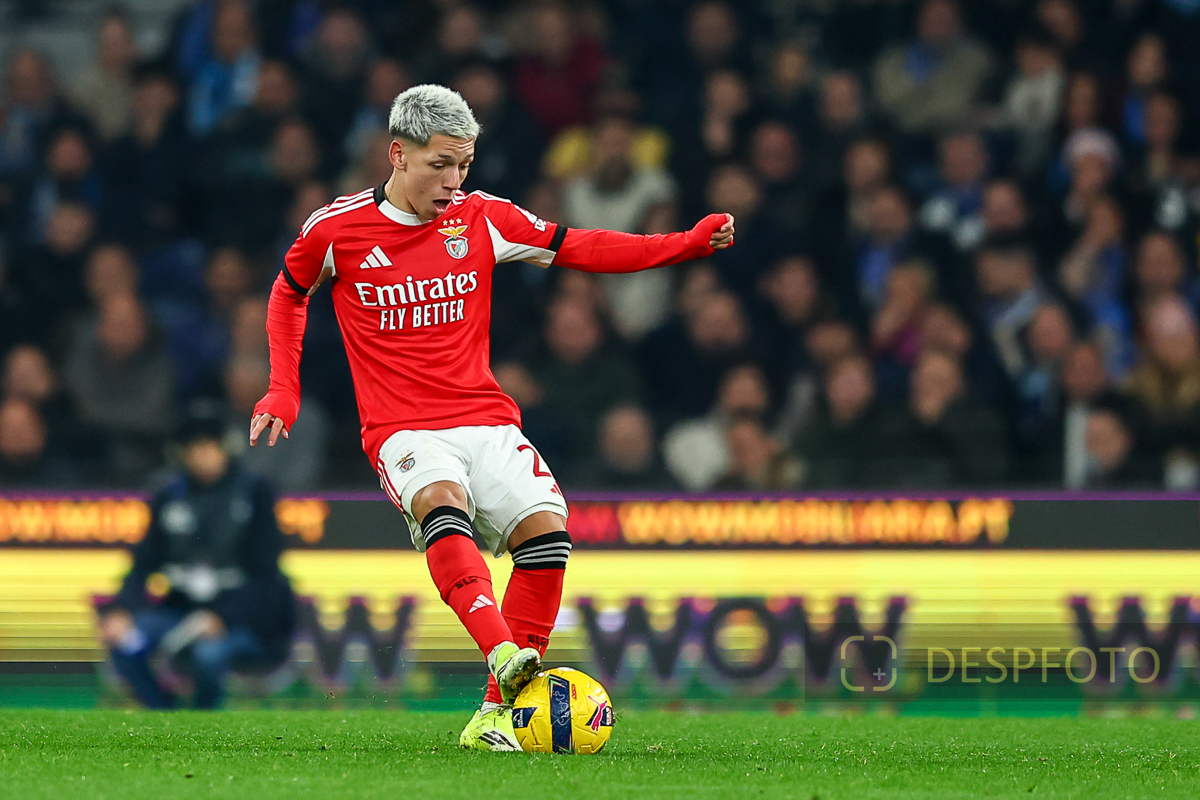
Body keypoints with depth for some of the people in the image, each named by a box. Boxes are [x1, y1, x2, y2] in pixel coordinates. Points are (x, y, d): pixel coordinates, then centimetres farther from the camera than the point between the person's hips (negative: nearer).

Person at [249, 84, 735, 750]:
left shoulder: (482, 219, 5)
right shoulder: (337, 228, 0)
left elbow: (581, 249, 7)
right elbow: (289, 295, 19)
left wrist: (691, 243, -3)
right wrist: (283, 391, 10)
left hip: (488, 421, 3)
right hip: (403, 432, -3)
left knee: (545, 528, -22)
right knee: (441, 503, -36)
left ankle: (496, 713, -13)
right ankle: (502, 653, -57)